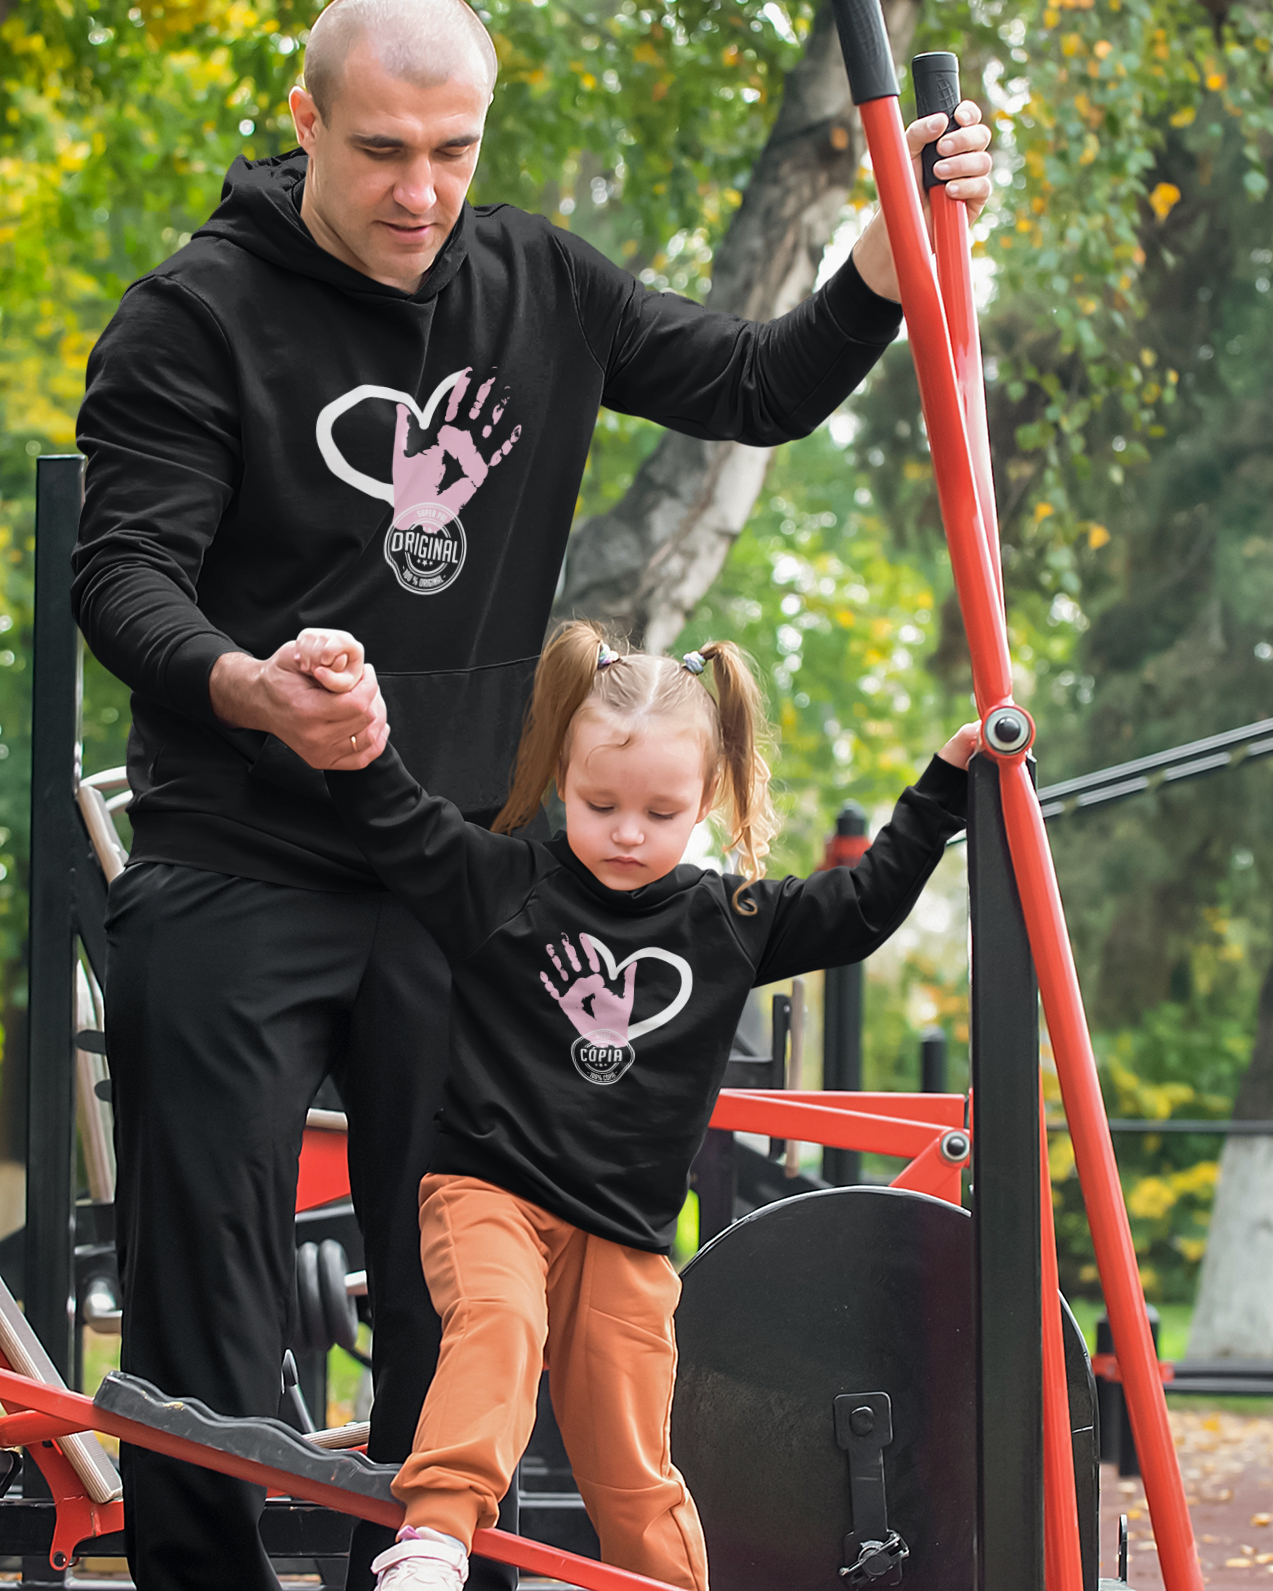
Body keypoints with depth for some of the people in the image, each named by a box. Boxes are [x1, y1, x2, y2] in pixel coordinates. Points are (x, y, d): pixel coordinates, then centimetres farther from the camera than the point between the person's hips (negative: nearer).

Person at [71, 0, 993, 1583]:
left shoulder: (541, 289, 8)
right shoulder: (197, 315, -6)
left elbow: (759, 388, 15)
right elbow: (124, 567, -13)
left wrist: (898, 248, -3)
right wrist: (247, 689, -34)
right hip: (231, 876, -4)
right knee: (204, 1309, -5)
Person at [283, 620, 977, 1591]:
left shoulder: (728, 923, 8)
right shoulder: (501, 884, 0)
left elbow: (866, 904, 15)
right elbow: (391, 817, -4)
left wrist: (950, 782, 11)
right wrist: (345, 711, -18)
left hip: (626, 1233, 3)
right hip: (491, 1190, -3)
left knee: (633, 1476, 5)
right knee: (500, 1319, -34)